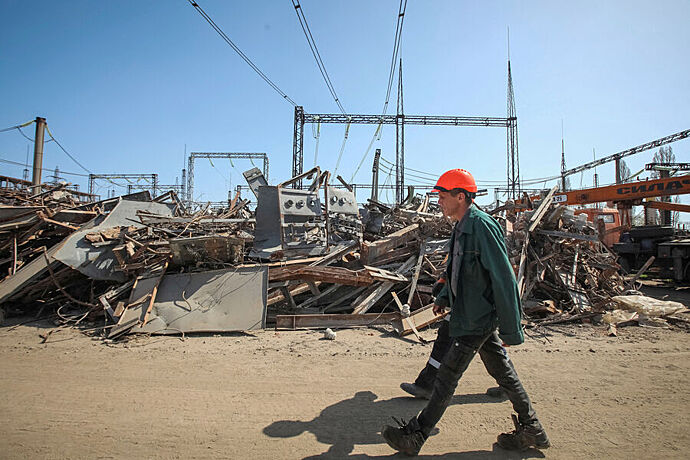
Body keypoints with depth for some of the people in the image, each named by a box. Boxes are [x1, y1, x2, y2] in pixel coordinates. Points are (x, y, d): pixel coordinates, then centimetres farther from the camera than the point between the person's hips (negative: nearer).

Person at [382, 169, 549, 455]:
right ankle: (531, 431, 34)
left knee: (447, 377, -1)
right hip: (477, 315, 10)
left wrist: (511, 329, -20)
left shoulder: (482, 225, -21)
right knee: (502, 370, 18)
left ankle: (414, 437, 12)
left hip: (477, 318, -9)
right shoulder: (461, 227, 9)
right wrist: (444, 297, 11)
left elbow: (504, 278, -22)